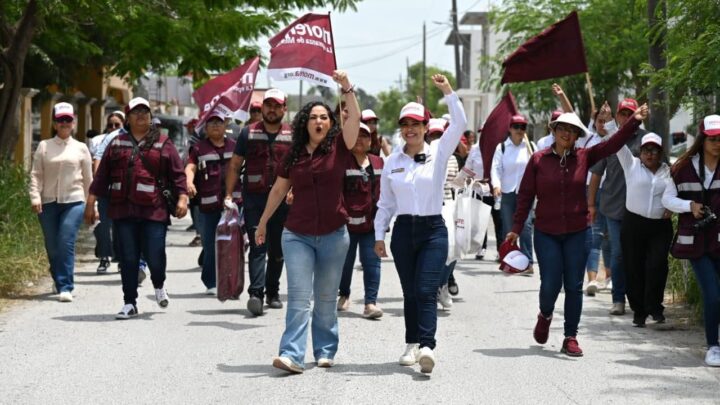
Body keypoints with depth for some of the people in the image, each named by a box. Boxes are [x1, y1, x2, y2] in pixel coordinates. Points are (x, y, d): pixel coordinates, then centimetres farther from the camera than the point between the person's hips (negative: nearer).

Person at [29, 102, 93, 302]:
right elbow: (36, 174, 3)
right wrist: (35, 197, -10)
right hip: (48, 203, 2)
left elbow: (88, 179, 11)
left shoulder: (81, 148, 7)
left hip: (73, 202, -1)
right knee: (52, 247, 6)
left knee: (66, 243, -13)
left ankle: (66, 288, -13)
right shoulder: (44, 146, 7)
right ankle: (59, 281, 27)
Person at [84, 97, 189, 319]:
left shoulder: (163, 144, 7)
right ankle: (130, 303, 12)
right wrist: (91, 202, 10)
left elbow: (177, 173, 4)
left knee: (155, 256, -5)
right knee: (128, 259, 3)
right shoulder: (117, 144, 13)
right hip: (123, 210, 2)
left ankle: (159, 285, 28)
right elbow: (102, 175, 14)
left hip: (154, 210, -2)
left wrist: (182, 197, -9)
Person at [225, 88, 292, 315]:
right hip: (254, 197, -2)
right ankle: (256, 292, -20)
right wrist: (228, 194, 0)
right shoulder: (249, 133, 6)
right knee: (257, 246, -12)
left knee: (277, 249, 9)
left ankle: (272, 292, 21)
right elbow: (234, 165, 8)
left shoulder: (292, 136, 8)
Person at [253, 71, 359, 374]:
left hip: (333, 235, 0)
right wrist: (263, 222, 22)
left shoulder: (339, 148, 0)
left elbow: (354, 117, -15)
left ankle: (325, 351, 20)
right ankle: (292, 355, -16)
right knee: (299, 297, -8)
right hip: (298, 235, 1)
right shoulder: (293, 155, 5)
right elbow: (278, 190, 16)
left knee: (326, 298, 9)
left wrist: (346, 87, -24)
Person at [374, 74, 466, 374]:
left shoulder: (438, 153, 1)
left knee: (427, 292, -14)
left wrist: (448, 92, -21)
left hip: (433, 229, -3)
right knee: (410, 293, 8)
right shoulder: (392, 161, 8)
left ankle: (426, 347, -25)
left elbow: (459, 125, -13)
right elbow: (385, 203, 13)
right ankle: (412, 345, 17)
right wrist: (379, 236, 9)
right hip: (403, 231, 3)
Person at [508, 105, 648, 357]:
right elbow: (525, 196, -1)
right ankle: (545, 315, 31)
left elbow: (613, 144, -7)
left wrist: (634, 121, -19)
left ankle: (570, 338, 13)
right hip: (546, 234, -1)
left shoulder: (584, 157, 1)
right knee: (550, 285, -3)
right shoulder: (538, 160, -3)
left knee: (574, 287, 4)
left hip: (577, 233, 2)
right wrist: (516, 228, -4)